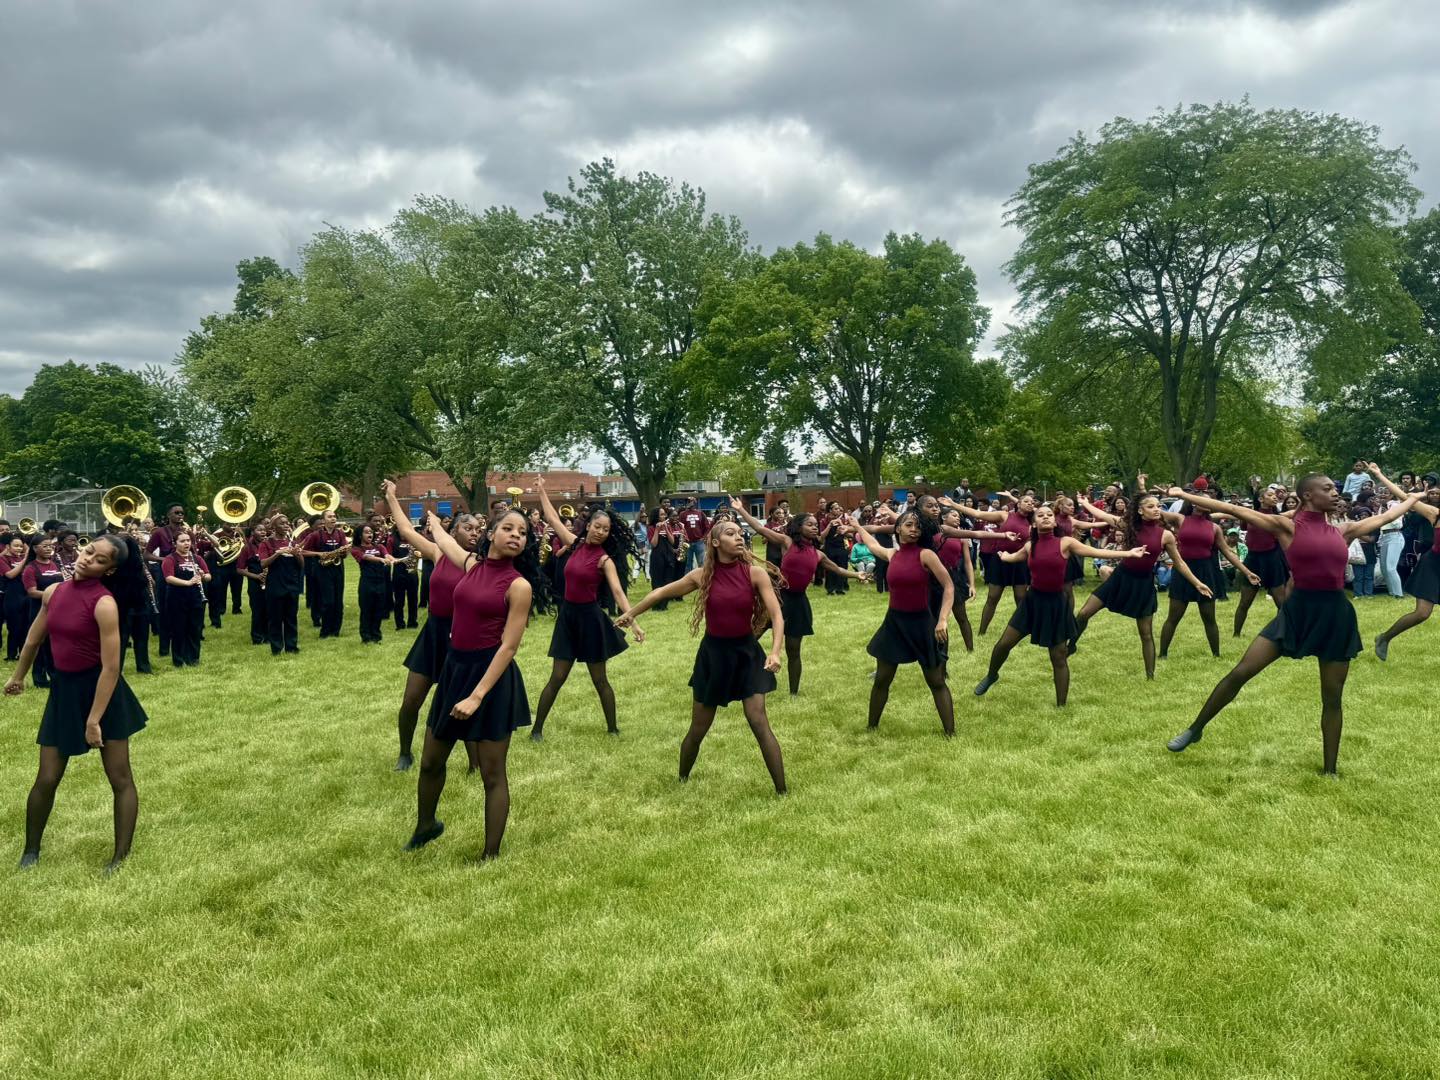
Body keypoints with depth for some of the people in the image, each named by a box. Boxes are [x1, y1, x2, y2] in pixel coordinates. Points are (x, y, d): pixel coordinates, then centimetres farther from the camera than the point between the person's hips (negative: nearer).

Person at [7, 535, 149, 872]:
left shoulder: (105, 603, -20)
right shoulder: (53, 592, 0)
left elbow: (111, 668, -21)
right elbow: (34, 638, 18)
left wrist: (94, 719, -20)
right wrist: (18, 676, 31)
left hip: (101, 690, -5)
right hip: (63, 690, 6)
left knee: (120, 778, 4)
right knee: (47, 779, 9)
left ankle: (120, 858, 14)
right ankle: (31, 851, 30)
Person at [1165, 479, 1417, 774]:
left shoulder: (1343, 530, 10)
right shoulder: (1288, 526, -2)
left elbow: (1385, 517, 28)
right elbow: (1233, 510, -8)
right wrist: (1185, 496, -12)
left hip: (1336, 614, 4)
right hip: (1297, 609, -4)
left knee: (1333, 698, 10)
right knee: (1240, 672, -7)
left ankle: (1330, 771, 23)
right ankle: (1195, 729, 10)